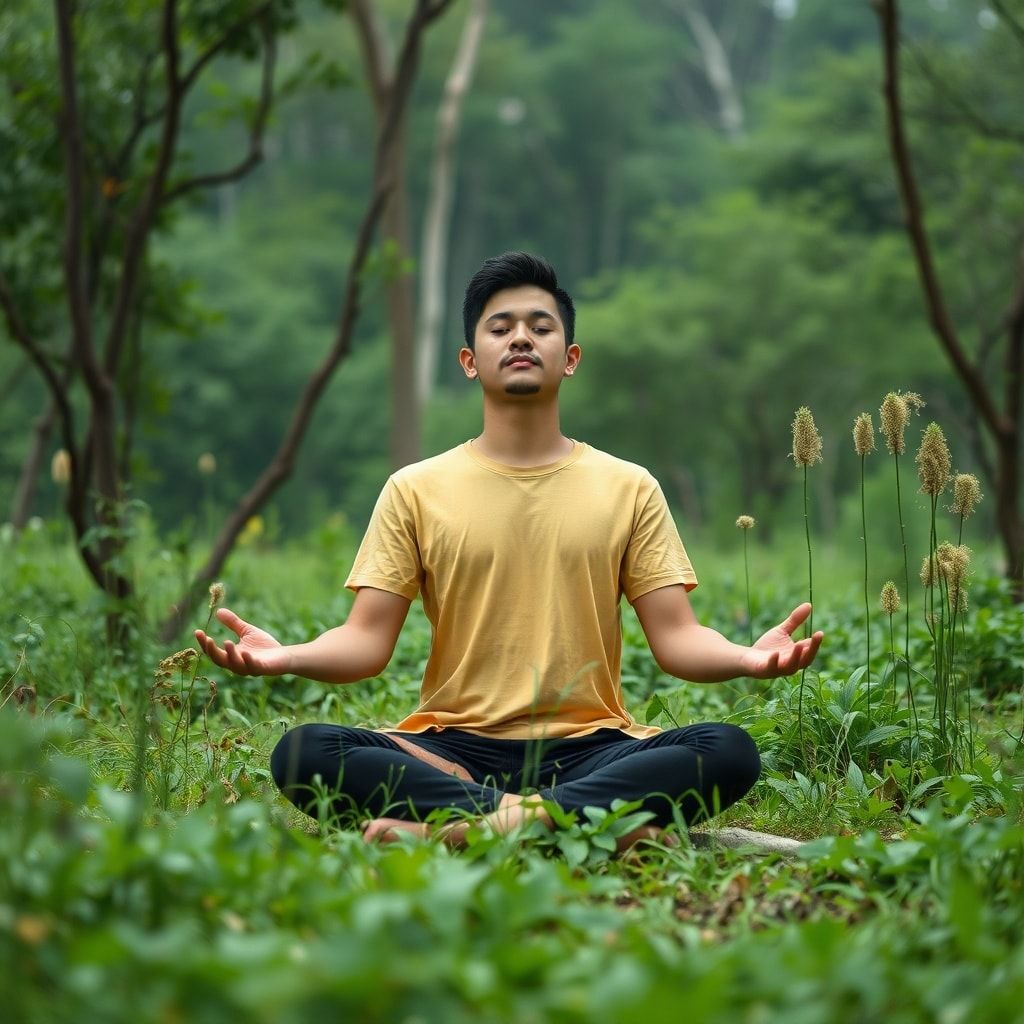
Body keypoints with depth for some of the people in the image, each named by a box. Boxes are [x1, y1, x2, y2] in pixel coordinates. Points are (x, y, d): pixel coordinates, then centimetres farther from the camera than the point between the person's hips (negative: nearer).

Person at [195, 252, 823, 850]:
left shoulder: (629, 489, 10)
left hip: (588, 747, 0)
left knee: (730, 752, -28)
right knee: (303, 755, -28)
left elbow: (676, 636, 4)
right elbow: (368, 640, 2)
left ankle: (460, 826, -33)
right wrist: (287, 657, -19)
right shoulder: (416, 491, 9)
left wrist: (748, 658, -19)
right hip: (454, 748, 0)